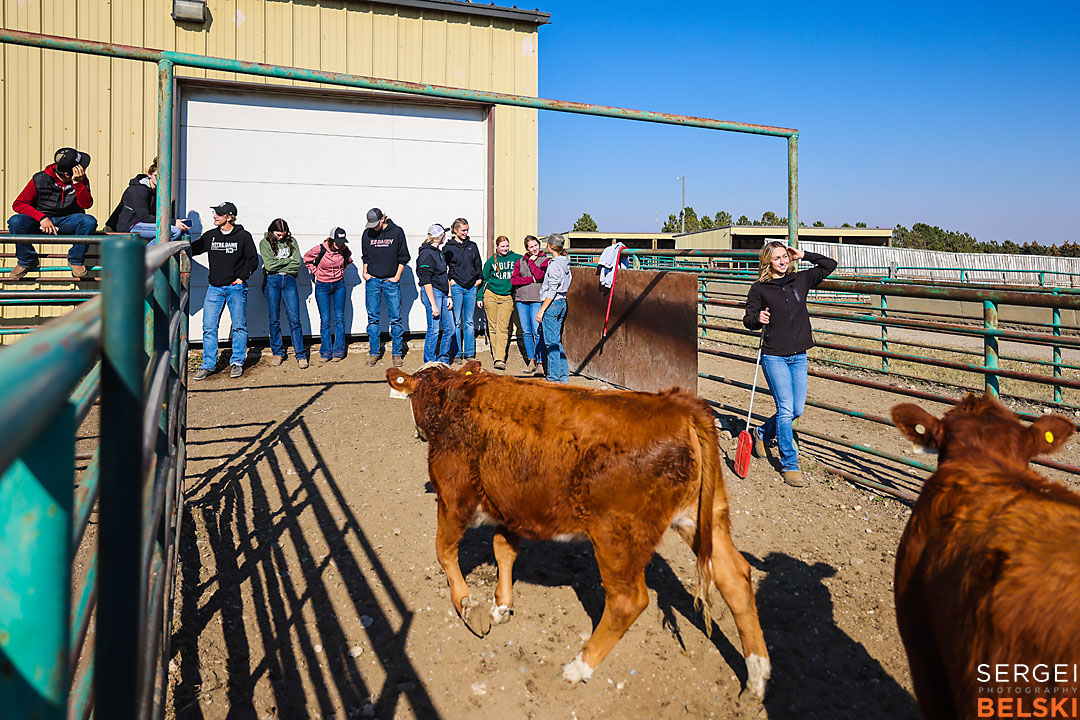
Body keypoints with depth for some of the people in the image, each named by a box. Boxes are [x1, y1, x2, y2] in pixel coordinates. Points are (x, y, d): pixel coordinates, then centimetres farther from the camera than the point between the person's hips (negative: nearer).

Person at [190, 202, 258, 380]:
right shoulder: (210, 235, 8)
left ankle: (237, 362, 14)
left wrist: (241, 278, -5)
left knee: (239, 326, 3)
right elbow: (192, 250, 13)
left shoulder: (243, 236, -2)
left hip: (236, 288, -3)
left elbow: (253, 260, 1)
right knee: (209, 327, 0)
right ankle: (208, 364, 8)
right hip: (214, 288, 3)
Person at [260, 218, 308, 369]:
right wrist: (288, 261, -1)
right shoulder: (265, 243, 4)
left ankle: (301, 355, -1)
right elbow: (269, 265, -8)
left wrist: (278, 265, -3)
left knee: (295, 319, -4)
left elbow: (297, 263, 0)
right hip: (272, 281, -1)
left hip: (289, 281, 1)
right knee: (274, 320, 3)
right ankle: (277, 353, 15)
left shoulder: (291, 241, 10)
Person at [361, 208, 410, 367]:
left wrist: (397, 276, -3)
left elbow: (403, 257, 3)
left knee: (395, 317, -2)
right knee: (373, 318, 4)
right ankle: (374, 352, 12)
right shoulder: (367, 234, 6)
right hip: (372, 280, 2)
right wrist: (365, 272, 6)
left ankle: (397, 353, 7)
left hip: (391, 281, -2)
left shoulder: (397, 232, -2)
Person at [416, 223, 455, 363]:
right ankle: (430, 364, 4)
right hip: (432, 293, -9)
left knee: (450, 328, 8)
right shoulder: (426, 253, -12)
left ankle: (443, 360, 21)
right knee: (434, 329, -6)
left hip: (442, 293, 9)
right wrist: (433, 304, -19)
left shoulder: (439, 252, 17)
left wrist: (449, 296, 13)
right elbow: (426, 282, -16)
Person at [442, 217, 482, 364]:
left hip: (471, 287, 3)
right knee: (456, 322, -2)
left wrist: (479, 279, 9)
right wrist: (449, 280, -4)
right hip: (456, 287, -3)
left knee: (469, 322, 7)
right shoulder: (448, 247, 2)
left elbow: (478, 264, 18)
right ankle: (456, 354, 4)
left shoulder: (472, 246, 12)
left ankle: (469, 353, 13)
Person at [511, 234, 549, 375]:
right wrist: (531, 279, -6)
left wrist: (531, 261, -1)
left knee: (537, 332, -8)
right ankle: (531, 360, 14)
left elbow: (540, 275, -13)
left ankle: (540, 362, -2)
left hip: (537, 299, -4)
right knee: (526, 332, 5)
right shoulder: (521, 261, 14)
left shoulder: (545, 260, 5)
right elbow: (513, 280, 3)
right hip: (521, 299, 4)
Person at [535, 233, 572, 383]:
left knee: (551, 342, -3)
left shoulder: (554, 265, -16)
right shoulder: (565, 263, 11)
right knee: (557, 342, 15)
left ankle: (554, 378, 1)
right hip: (562, 303, 9)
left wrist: (541, 310, -15)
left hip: (552, 304, -9)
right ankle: (563, 375, 18)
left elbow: (552, 291, -18)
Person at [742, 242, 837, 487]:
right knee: (786, 409, -8)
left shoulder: (800, 280, 7)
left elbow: (830, 265, 15)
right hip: (774, 357, -5)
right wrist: (757, 319, -21)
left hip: (798, 356, 5)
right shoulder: (759, 288, -3)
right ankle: (789, 465, 2)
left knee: (797, 409, 9)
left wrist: (804, 255, 6)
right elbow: (748, 319, 0)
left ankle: (763, 434, 36)